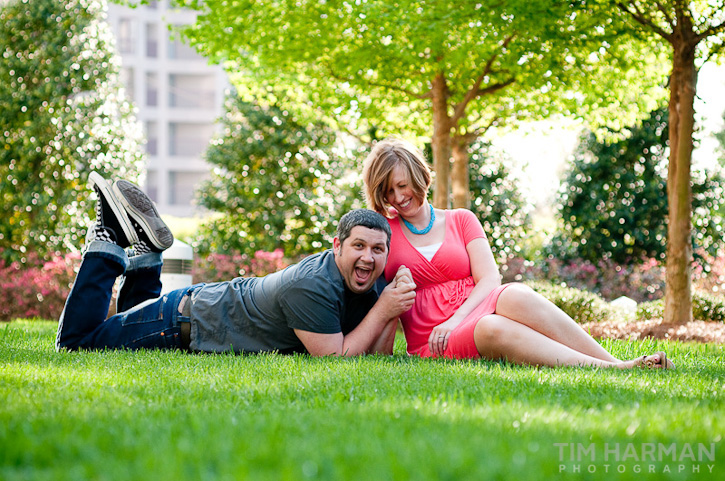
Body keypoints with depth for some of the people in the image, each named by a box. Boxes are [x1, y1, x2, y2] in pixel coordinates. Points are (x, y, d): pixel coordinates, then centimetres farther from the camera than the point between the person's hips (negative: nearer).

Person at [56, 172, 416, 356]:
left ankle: (144, 253, 26)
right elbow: (334, 358, -35)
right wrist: (383, 310, -33)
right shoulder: (311, 286, -35)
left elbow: (378, 356, -8)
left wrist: (395, 311, -24)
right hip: (189, 318, -7)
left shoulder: (372, 280, -11)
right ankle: (107, 240, 12)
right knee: (75, 342, 4)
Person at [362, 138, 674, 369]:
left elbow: (489, 279, 3)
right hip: (432, 347, -2)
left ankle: (619, 364, -41)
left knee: (515, 295, -34)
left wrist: (455, 320, -11)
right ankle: (611, 371, -49)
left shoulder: (461, 220, 17)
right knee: (493, 329, -36)